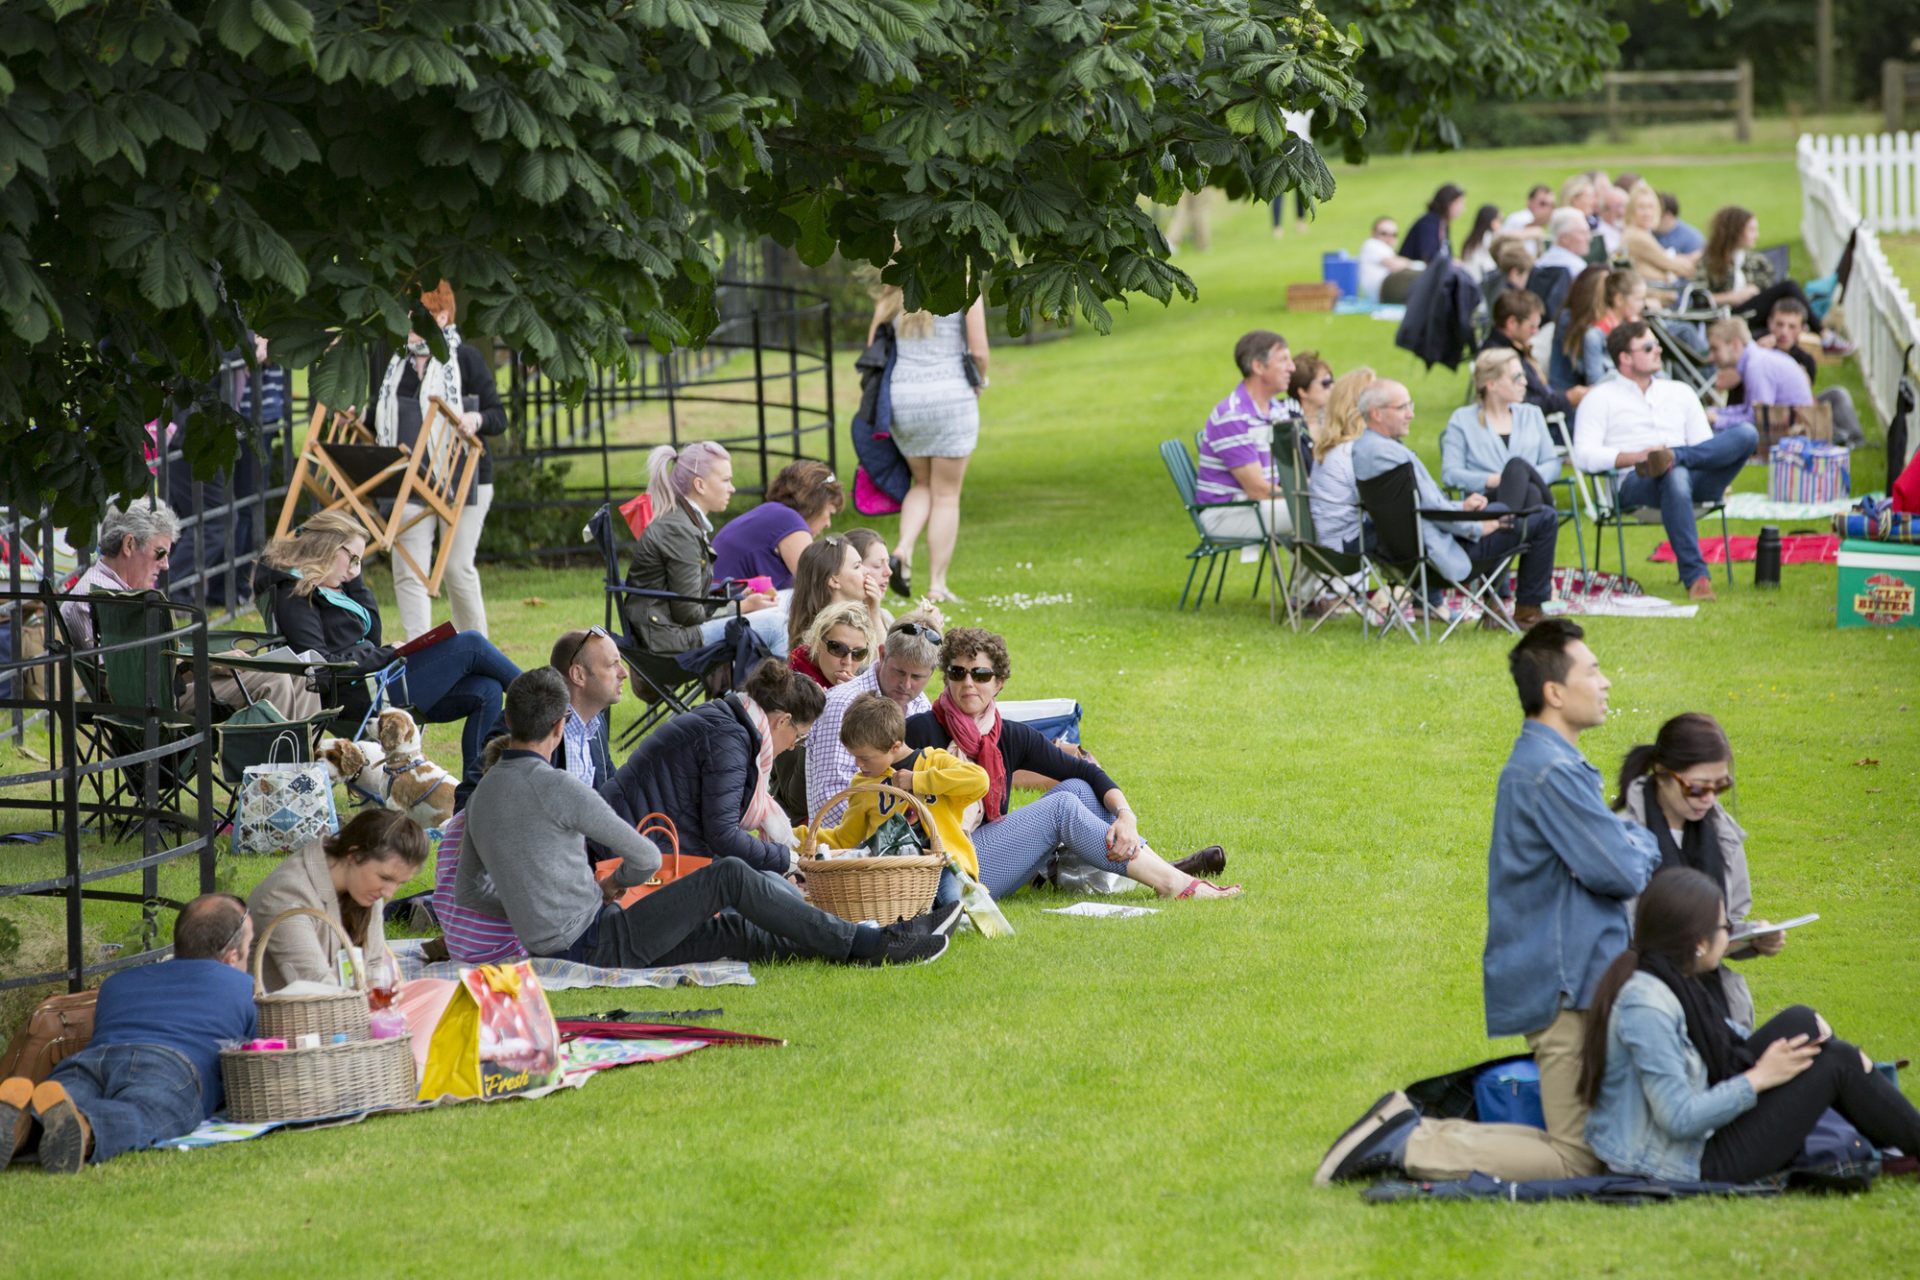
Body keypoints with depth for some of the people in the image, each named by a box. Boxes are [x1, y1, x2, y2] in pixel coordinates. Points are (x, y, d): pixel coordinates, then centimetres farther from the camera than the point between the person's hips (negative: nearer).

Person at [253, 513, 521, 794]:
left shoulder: (326, 588, 19)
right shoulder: (293, 594, -11)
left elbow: (371, 632, 17)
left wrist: (355, 581, 8)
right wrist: (384, 655, -14)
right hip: (358, 695, -10)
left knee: (486, 691, -3)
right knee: (470, 646, -11)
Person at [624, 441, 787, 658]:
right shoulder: (678, 531, -17)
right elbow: (688, 613, -17)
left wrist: (739, 599, 6)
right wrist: (742, 606, -6)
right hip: (668, 636, -10)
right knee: (774, 624, -13)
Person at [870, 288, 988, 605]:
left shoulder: (894, 294, 11)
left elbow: (873, 349, 7)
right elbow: (979, 350, -6)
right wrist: (978, 384, 13)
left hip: (901, 397, 4)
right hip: (951, 394, -4)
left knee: (922, 483, 22)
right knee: (946, 495, 7)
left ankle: (904, 547, -3)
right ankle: (937, 584, 5)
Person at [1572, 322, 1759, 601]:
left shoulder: (1679, 393, 29)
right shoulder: (1601, 399, 14)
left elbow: (1706, 447, 22)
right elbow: (1584, 455, -2)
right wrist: (1636, 457, -16)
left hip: (1692, 476, 4)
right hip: (1634, 486, -4)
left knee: (1746, 434, -20)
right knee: (1676, 476, -43)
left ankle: (1673, 457, -38)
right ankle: (1695, 576, -46)